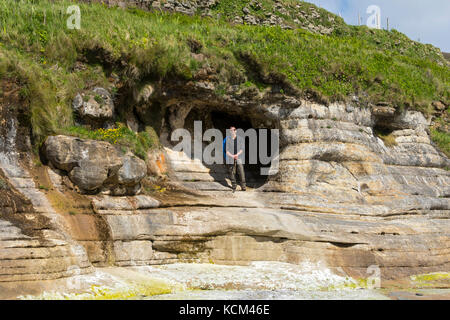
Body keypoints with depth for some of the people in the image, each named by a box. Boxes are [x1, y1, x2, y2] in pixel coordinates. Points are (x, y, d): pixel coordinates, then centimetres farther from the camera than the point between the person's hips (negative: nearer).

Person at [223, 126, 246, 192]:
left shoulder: (239, 139, 4)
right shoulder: (227, 139, 3)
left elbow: (242, 149, 5)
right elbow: (226, 150, 0)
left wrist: (237, 154, -12)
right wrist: (232, 156, -13)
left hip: (239, 158, 0)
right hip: (230, 159, 0)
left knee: (241, 172, -7)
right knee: (232, 173, 3)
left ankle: (243, 186, 0)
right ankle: (234, 187, 13)